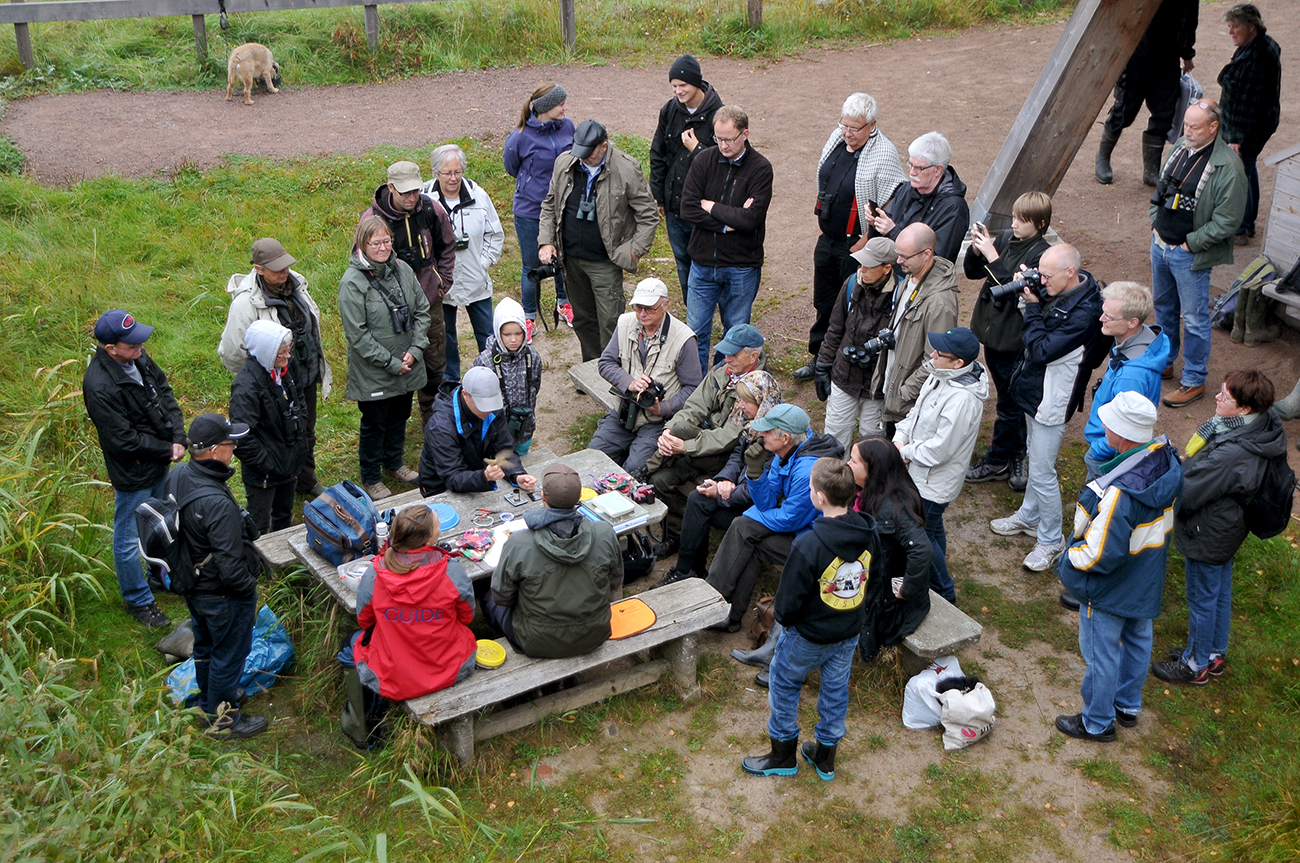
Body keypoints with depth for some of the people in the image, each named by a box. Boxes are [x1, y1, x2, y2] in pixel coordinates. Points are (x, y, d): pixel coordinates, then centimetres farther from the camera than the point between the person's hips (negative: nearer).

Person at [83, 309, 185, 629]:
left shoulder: (138, 358, -7)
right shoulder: (99, 386, -31)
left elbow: (164, 392, 2)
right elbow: (123, 440, -26)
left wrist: (178, 438, -11)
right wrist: (167, 449, -16)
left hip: (159, 463, 8)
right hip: (132, 473, -8)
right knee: (129, 538, 10)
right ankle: (138, 601, 27)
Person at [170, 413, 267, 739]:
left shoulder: (177, 476, -10)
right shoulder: (217, 504, -38)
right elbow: (231, 568, -32)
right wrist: (249, 586, -12)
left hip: (192, 586, 9)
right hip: (223, 595, -9)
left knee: (205, 645, 29)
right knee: (228, 653, 14)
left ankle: (210, 698, 51)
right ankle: (221, 718, 33)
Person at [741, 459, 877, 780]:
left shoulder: (808, 545, -32)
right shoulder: (870, 534, -14)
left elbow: (789, 599, -21)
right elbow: (872, 579, 3)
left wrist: (783, 617, -1)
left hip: (809, 635, -5)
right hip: (851, 631, 5)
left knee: (784, 684, 18)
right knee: (836, 689, 23)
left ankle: (783, 755, 33)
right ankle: (825, 756, 39)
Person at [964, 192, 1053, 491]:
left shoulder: (1041, 255, -18)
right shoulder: (1005, 240, 3)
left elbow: (1018, 291, -27)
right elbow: (972, 271, 10)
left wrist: (992, 257, -27)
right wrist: (976, 249, -10)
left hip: (1014, 340, -8)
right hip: (992, 331, 8)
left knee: (1009, 402, 5)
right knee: (1010, 399, 20)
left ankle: (997, 462, 18)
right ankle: (1017, 454, 34)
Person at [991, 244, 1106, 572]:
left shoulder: (1084, 312, -30)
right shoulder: (1059, 292, -2)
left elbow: (1042, 349, -28)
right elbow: (1032, 335, 9)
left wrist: (1033, 307, -22)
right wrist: (1028, 296, -4)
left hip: (1051, 401, -9)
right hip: (1035, 391, 9)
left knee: (1042, 472, 1)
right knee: (1035, 459, 26)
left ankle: (1051, 540, 18)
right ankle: (1029, 517, 45)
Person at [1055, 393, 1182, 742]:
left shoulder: (1118, 492, -40)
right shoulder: (1167, 461, -14)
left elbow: (1101, 554, -31)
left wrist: (1070, 560, -13)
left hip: (1110, 588, -8)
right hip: (1148, 582, 8)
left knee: (1101, 652, 13)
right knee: (1137, 641, 26)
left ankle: (1097, 722, 32)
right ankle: (1129, 706, 48)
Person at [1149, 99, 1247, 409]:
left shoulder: (1228, 167, -22)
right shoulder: (1181, 146, 1)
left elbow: (1227, 221, -21)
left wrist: (1190, 244, -16)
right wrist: (1155, 221, 8)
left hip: (1191, 256, -8)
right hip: (1160, 244, 8)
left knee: (1194, 319, 3)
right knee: (1163, 307, 23)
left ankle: (1194, 382, 16)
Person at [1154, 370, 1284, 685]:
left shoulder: (1230, 454, -40)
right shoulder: (1262, 428, -11)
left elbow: (1186, 493, -29)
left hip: (1207, 536, -9)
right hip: (1227, 530, 9)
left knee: (1202, 599, 12)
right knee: (1220, 593, 26)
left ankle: (1196, 665, 33)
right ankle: (1215, 654, 46)